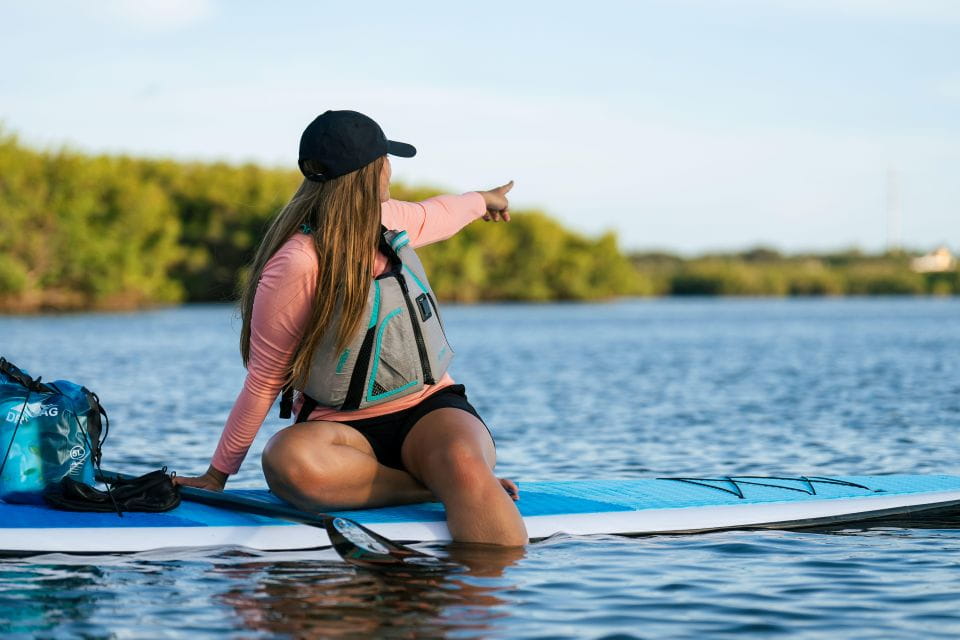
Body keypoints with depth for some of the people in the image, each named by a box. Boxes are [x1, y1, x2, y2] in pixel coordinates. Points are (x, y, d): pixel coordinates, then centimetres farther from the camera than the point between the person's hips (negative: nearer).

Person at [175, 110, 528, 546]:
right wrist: (217, 476, -1)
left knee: (463, 462, -32)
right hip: (344, 427, -4)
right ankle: (446, 487, -31)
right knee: (286, 458, -39)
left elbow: (432, 216, 34)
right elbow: (264, 381, -7)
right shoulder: (295, 266, -16)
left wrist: (483, 200, 56)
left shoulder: (386, 219, 7)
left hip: (430, 409, 4)